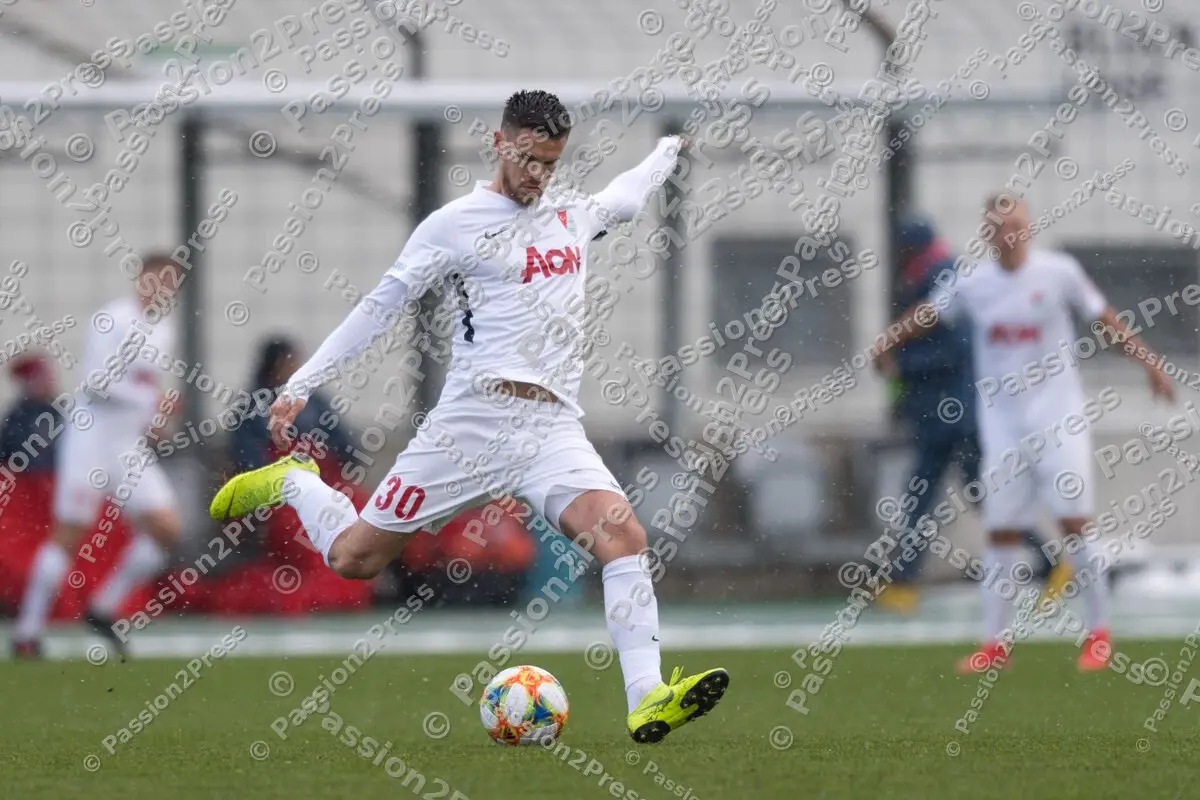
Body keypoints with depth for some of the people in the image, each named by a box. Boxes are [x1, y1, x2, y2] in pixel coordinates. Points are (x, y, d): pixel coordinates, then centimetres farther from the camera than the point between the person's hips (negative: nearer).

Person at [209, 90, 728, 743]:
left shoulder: (571, 211, 17)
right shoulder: (453, 225, 1)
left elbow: (623, 197, 43)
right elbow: (380, 306, 3)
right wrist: (300, 385, 0)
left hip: (553, 427, 3)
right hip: (470, 418, -3)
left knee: (622, 535, -24)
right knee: (354, 557, 1)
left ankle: (646, 702, -29)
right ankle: (292, 482, 35)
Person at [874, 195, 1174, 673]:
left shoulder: (1058, 273, -4)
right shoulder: (971, 285, 2)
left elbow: (1106, 321, 4)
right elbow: (923, 318, 15)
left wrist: (1149, 363, 1)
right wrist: (882, 348, 8)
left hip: (1059, 419, -2)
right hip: (1002, 425, 2)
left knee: (1074, 524, -7)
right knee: (1000, 533, 2)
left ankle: (1098, 635, 5)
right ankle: (995, 645, 7)